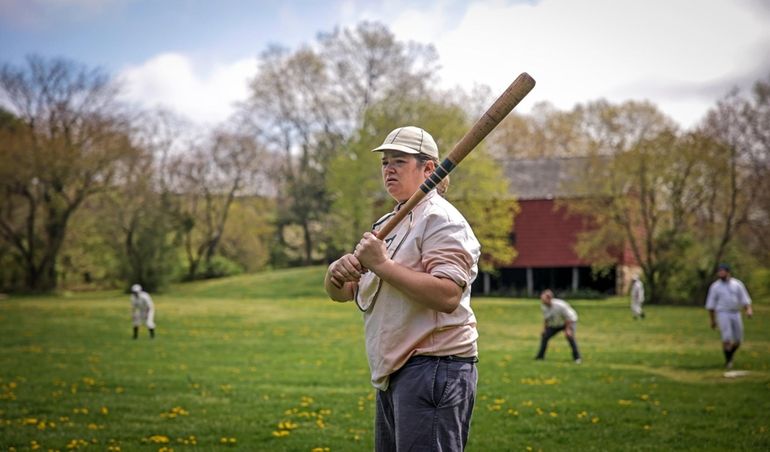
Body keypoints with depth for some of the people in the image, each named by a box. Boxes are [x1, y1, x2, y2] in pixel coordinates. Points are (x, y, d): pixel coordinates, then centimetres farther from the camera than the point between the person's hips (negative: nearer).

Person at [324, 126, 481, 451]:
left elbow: (447, 296, -24)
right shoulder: (386, 224, 20)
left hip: (434, 368, -10)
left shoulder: (441, 219, -9)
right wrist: (337, 272, -7)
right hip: (391, 375, 10)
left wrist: (382, 265, -21)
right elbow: (341, 293, 17)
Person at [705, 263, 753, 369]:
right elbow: (710, 304, 5)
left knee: (738, 340, 5)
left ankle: (730, 355, 31)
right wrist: (712, 320, 5)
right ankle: (728, 361, -2)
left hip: (735, 314, 3)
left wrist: (749, 310, -15)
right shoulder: (715, 286, 0)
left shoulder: (737, 284, 4)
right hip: (722, 314, -3)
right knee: (727, 338, -16)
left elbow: (744, 299, 4)